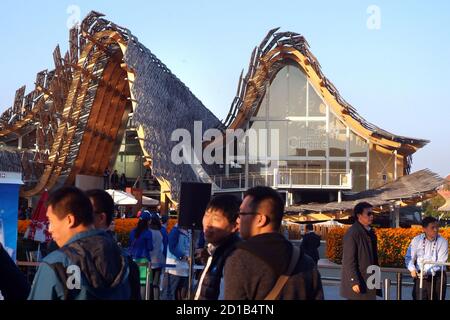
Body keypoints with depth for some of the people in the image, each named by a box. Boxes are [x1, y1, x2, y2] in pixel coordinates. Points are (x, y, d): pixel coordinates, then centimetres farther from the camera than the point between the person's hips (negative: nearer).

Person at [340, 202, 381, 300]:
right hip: (358, 284, -9)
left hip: (369, 282, 9)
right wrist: (354, 282, -21)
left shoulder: (370, 232, 13)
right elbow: (349, 260, -18)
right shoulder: (352, 233, -14)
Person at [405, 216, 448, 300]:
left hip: (437, 277, -1)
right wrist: (412, 269, -16)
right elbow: (409, 257, 4)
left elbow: (441, 262, -10)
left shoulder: (443, 242, -3)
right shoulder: (416, 240, 2)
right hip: (420, 275, 1)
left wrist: (428, 271, -23)